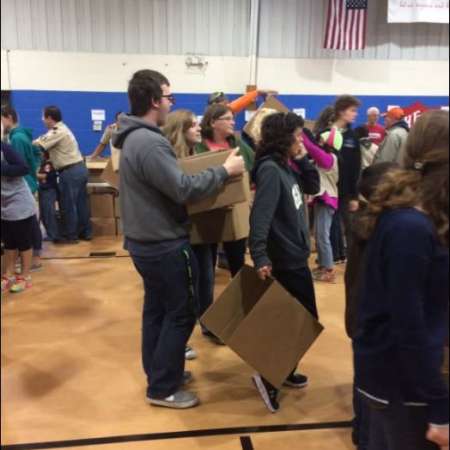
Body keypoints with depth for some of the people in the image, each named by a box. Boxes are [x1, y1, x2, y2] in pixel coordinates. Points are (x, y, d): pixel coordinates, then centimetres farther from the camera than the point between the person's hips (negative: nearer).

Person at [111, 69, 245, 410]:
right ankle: (163, 389, 14)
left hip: (146, 241, 10)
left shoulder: (134, 137, 10)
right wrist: (225, 171, -17)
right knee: (181, 312, 2)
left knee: (157, 308, 19)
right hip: (165, 245, -10)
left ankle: (159, 372, 34)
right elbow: (184, 189, -27)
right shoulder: (149, 143, -24)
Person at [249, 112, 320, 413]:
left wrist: (302, 159, 1)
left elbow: (314, 187, 14)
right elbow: (260, 216, -28)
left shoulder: (288, 166, 8)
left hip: (295, 256, 9)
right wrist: (260, 257, -32)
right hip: (285, 259, -9)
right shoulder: (270, 169, -20)